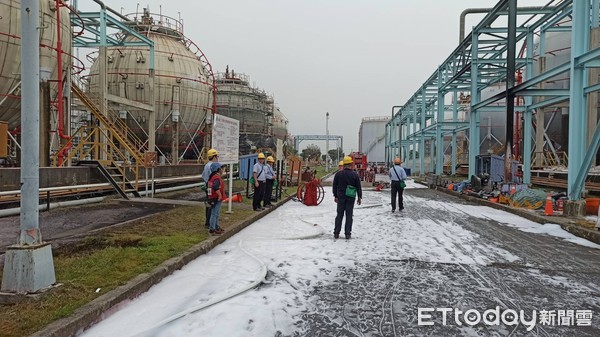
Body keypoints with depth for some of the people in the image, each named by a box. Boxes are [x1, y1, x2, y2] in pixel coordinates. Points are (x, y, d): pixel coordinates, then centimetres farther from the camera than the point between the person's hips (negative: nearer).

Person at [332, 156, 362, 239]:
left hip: (341, 197, 1)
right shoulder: (355, 175, -6)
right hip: (351, 198, -1)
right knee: (349, 215, 5)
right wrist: (359, 197, 8)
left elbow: (334, 186, 4)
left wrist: (335, 196, 14)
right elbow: (358, 187, -2)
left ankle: (336, 233, 10)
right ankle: (347, 233, 5)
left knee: (339, 215, 9)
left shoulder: (338, 174, -2)